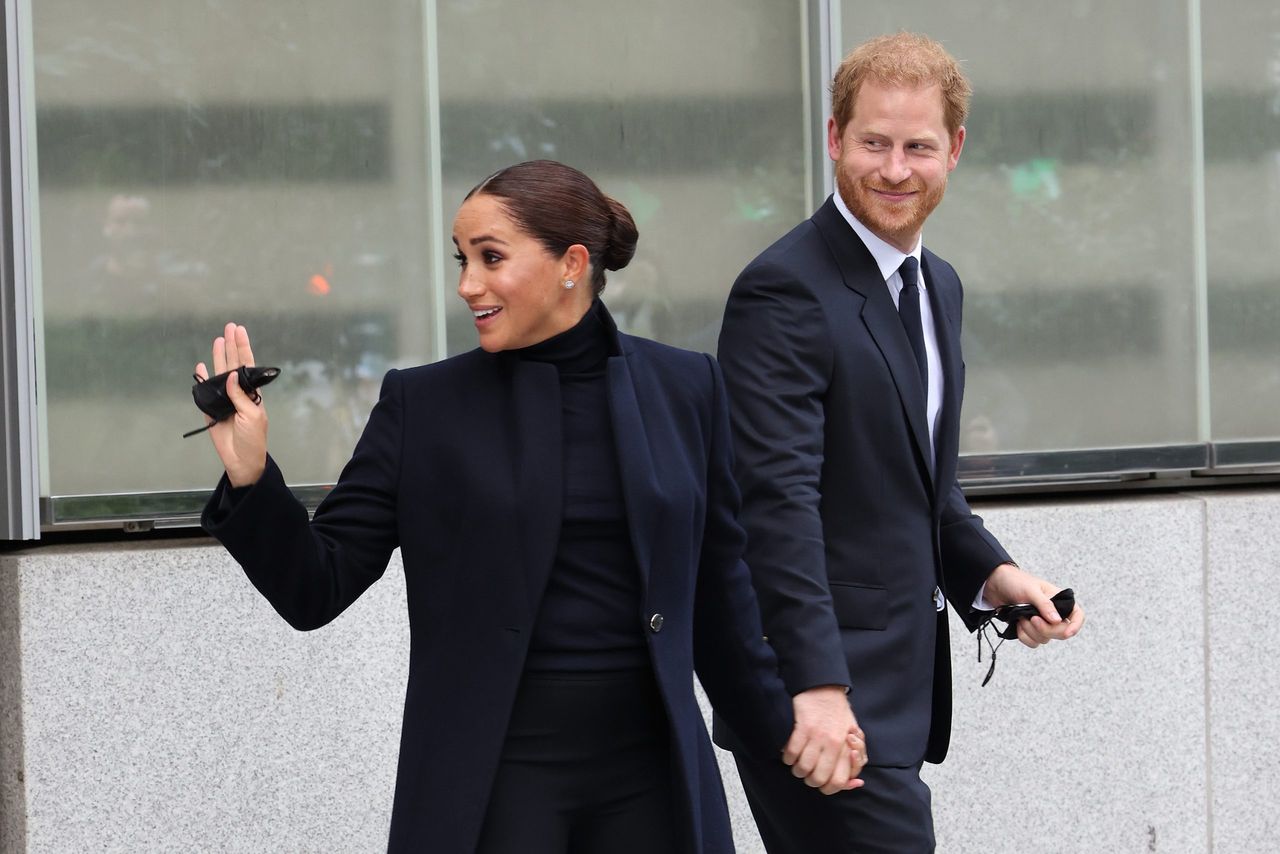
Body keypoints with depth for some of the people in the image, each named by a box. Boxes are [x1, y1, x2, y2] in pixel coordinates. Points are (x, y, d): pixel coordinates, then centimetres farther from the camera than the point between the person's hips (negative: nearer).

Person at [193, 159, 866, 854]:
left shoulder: (683, 389, 5)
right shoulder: (423, 406, 1)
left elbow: (716, 595, 13)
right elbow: (317, 589, -1)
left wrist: (781, 731, 15)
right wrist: (250, 478, -15)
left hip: (649, 775, 2)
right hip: (493, 788, -1)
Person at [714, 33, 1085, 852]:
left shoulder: (937, 285, 15)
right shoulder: (787, 291, -14)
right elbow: (777, 500, -22)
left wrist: (990, 571, 5)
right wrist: (815, 686, -30)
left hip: (898, 688, 9)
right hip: (818, 696, -9)